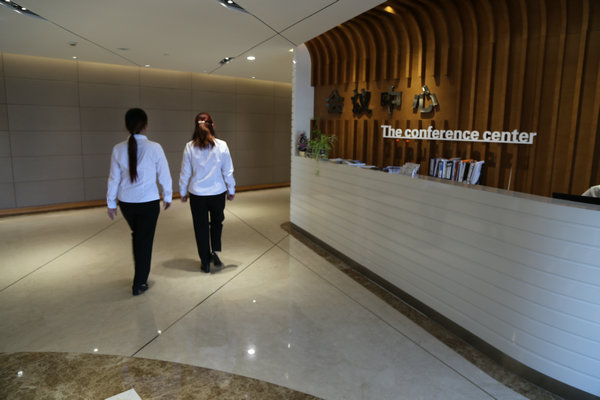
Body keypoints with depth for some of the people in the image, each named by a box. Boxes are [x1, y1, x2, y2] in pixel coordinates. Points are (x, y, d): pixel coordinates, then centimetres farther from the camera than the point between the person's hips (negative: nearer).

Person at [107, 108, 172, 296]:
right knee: (145, 240, 9)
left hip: (126, 202, 4)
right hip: (148, 202, -4)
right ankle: (139, 284, 18)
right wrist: (167, 196, 10)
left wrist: (111, 203, 13)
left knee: (136, 235, 25)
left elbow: (114, 178, 2)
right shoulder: (154, 148, -13)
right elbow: (164, 175, -6)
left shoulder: (118, 149, -4)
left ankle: (140, 271, 41)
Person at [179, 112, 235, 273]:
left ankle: (205, 263, 21)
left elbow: (185, 173, -3)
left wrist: (183, 192, 11)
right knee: (217, 222, 25)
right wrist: (231, 190, 9)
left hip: (197, 194, 0)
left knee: (201, 226, 13)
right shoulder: (221, 145, -9)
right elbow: (228, 171, -4)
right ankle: (215, 251, 10)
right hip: (218, 193, 0)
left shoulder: (190, 147, -8)